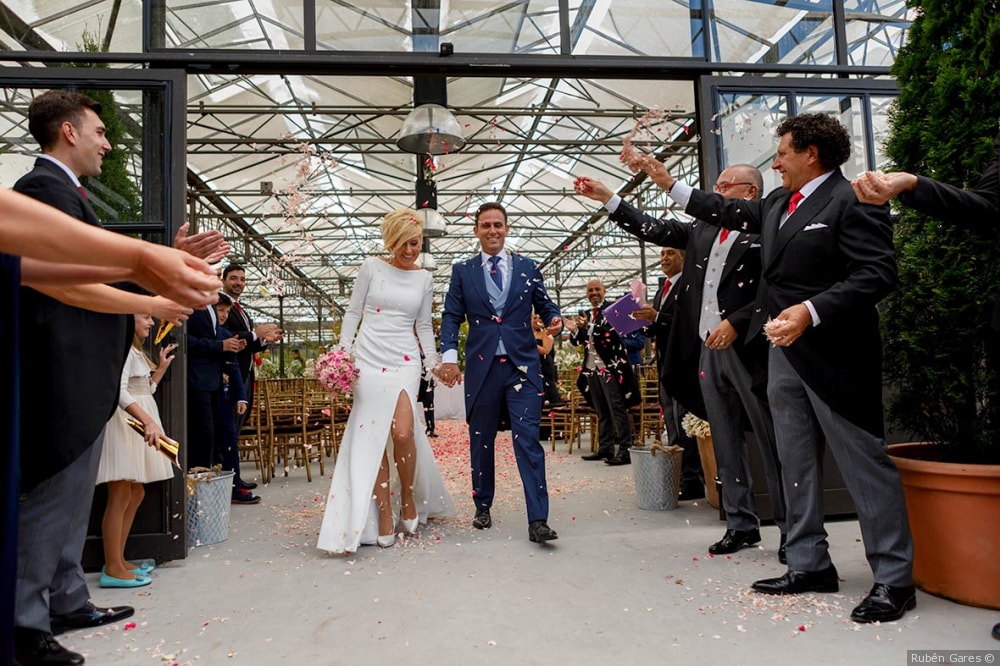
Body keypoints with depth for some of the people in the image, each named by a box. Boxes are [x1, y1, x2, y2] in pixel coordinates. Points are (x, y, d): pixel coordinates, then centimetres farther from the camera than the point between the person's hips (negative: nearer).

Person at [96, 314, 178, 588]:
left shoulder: (135, 350, 19)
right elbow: (120, 392, -27)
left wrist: (162, 367, 16)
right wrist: (148, 421, -37)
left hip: (136, 425, 11)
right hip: (123, 423, -11)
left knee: (136, 493, 12)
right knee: (120, 496, -9)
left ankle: (118, 560, 19)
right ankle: (112, 569, -4)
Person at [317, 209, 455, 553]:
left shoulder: (424, 278, 10)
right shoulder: (371, 267, 4)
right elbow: (353, 312, 6)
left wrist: (434, 361, 7)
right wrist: (343, 351, -1)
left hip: (404, 361, 0)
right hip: (368, 359, 0)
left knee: (402, 432, -16)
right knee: (373, 436, -2)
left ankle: (408, 498, 10)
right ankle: (383, 513, 9)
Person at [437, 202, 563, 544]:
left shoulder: (528, 268, 9)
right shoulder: (462, 271, 8)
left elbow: (545, 305, 12)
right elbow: (451, 317, 5)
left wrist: (554, 320, -11)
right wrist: (449, 356, -9)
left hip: (523, 365, -1)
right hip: (481, 366, 1)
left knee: (528, 439, -8)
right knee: (481, 441, 11)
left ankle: (538, 520, -6)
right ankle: (482, 507, 29)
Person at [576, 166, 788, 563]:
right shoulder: (703, 231, 17)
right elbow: (654, 230, 19)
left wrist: (736, 322, -18)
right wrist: (607, 198, 16)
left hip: (747, 349, -7)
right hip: (707, 351, 7)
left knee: (771, 440, 1)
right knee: (725, 444, 12)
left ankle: (792, 527, 14)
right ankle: (741, 524, 23)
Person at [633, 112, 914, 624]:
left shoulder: (853, 200, -9)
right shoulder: (778, 204, 16)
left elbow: (877, 274, -17)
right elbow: (733, 213, 31)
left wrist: (811, 310, -27)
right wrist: (669, 184, 32)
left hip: (833, 352, -9)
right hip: (783, 351, 9)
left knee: (864, 461, -2)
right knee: (795, 462, 12)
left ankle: (894, 579, 11)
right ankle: (810, 564, 24)